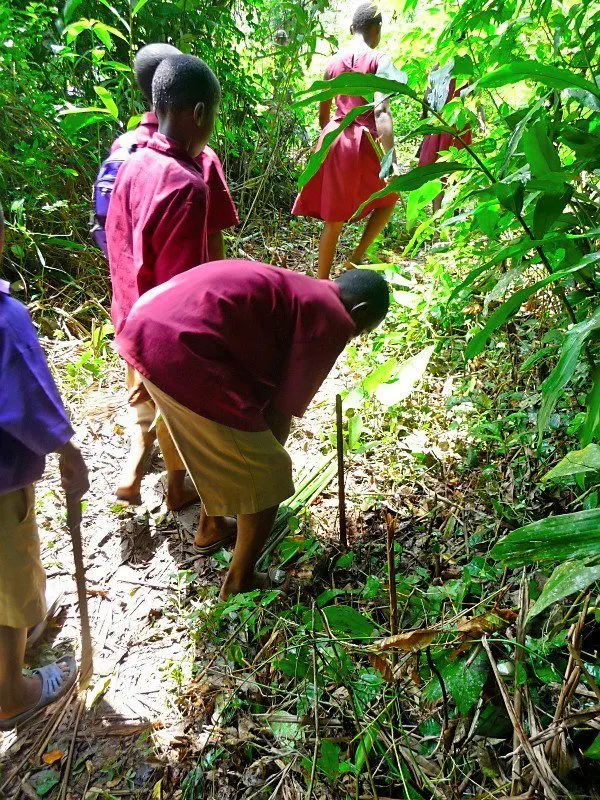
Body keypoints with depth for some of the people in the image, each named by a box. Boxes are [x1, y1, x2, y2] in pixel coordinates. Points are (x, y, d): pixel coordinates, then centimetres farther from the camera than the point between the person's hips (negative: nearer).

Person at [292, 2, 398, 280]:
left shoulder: (334, 62, 10)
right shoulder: (379, 60, -6)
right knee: (388, 198, 22)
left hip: (334, 138, 5)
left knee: (334, 218, 11)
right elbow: (381, 111, -19)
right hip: (364, 142, -5)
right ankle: (356, 258, 10)